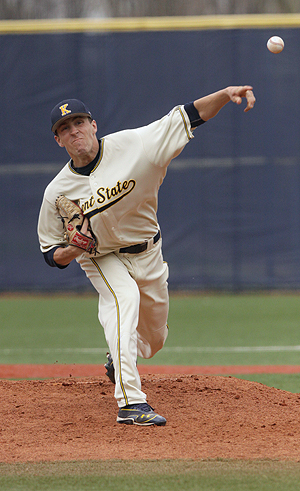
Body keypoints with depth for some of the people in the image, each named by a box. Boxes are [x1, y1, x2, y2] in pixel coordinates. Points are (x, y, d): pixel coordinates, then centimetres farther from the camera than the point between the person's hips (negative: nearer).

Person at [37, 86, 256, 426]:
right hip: (102, 260, -2)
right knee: (123, 300, -33)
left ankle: (118, 360, 52)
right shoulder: (57, 192, -18)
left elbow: (188, 117, -23)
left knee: (154, 340, 13)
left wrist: (225, 94, -39)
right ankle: (130, 402, -40)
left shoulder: (132, 145, -21)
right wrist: (72, 250, -32)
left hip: (147, 253, 2)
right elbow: (52, 255, -8)